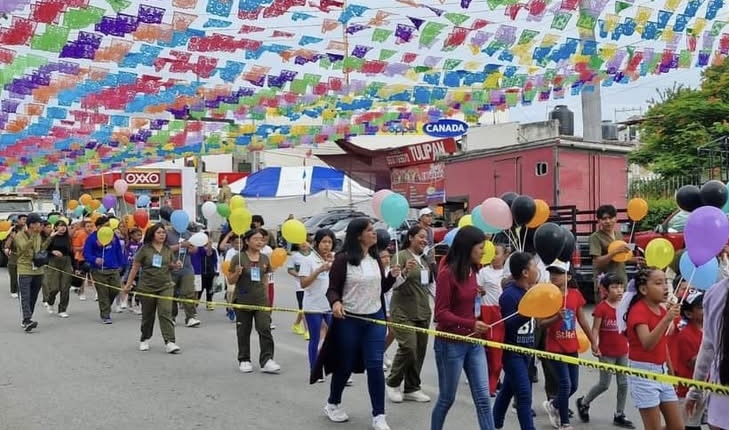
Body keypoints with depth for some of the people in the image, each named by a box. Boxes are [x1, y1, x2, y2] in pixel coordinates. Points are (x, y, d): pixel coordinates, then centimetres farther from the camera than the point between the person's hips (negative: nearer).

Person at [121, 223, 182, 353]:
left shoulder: (168, 250, 6)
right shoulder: (145, 249, -4)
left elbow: (173, 266, 17)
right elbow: (135, 267, -1)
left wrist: (177, 266, -6)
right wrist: (128, 284, -1)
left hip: (166, 286, 1)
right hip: (147, 287, -1)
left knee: (166, 313, -11)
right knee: (148, 315, 12)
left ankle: (169, 342, -14)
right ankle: (145, 339, 32)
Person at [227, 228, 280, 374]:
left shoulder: (264, 259, 5)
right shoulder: (238, 258, -8)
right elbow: (231, 280, -4)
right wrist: (237, 273, -24)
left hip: (261, 300, 3)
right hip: (242, 301, -2)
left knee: (265, 329, -8)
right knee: (243, 332, 9)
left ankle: (266, 360, -6)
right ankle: (244, 360, 21)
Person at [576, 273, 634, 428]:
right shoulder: (601, 308, -14)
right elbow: (595, 329, -13)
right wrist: (594, 345, -24)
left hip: (622, 351, 5)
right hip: (607, 352, -5)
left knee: (623, 384, 8)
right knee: (604, 384, 2)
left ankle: (619, 416, 20)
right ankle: (583, 403, 26)